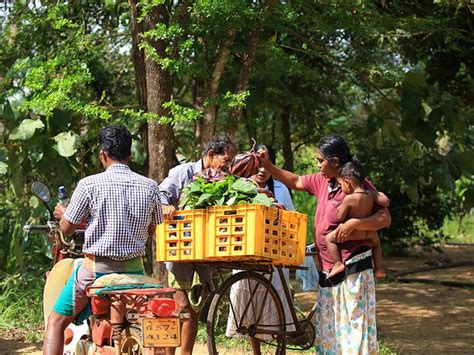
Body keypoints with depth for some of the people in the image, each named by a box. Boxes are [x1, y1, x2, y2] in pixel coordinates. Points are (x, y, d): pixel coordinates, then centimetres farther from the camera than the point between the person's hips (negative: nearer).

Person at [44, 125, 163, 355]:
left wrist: (62, 213, 21)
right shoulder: (150, 187, 0)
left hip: (96, 267, -3)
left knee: (56, 321, 7)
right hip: (134, 269, 4)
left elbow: (66, 228, -2)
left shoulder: (89, 184, -10)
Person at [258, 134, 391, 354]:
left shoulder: (358, 186, -14)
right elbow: (295, 182, 24)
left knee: (354, 323, -7)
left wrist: (354, 223, -28)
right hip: (327, 268, 8)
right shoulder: (322, 181, 9)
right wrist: (268, 166, 16)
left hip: (352, 268, -8)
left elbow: (385, 218, -17)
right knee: (327, 327, 13)